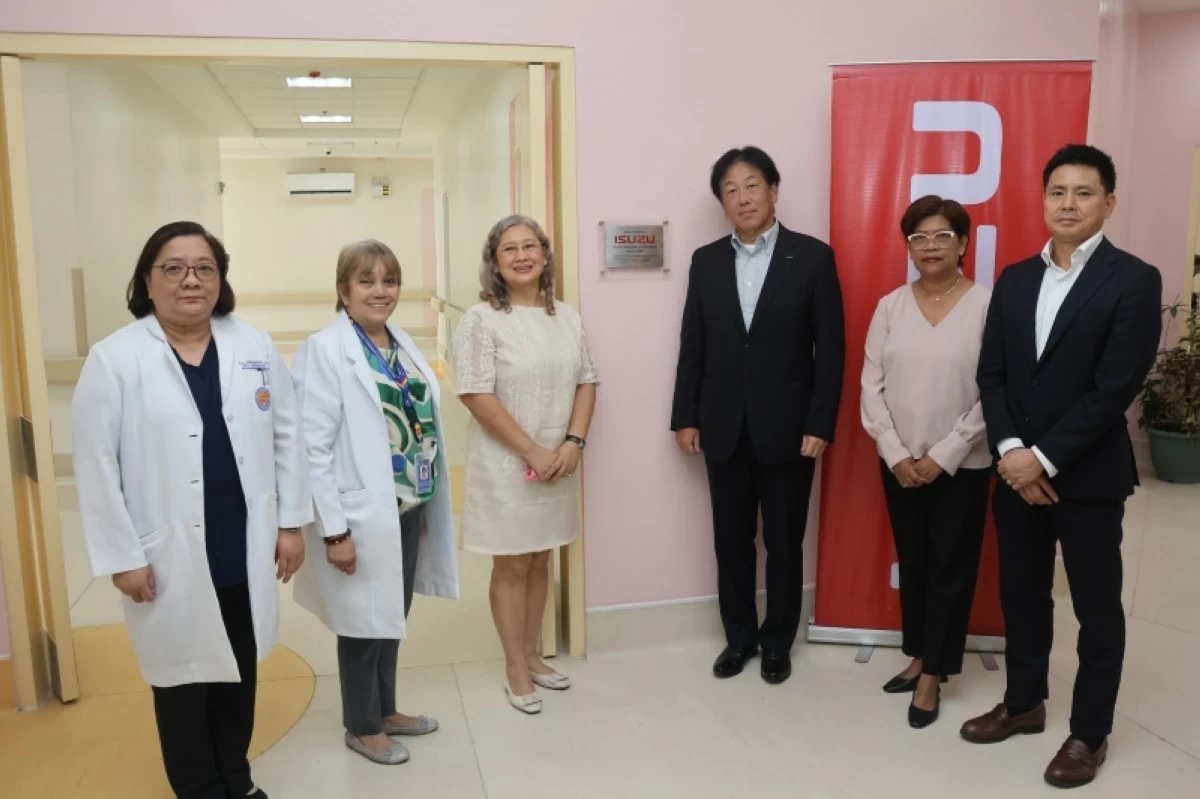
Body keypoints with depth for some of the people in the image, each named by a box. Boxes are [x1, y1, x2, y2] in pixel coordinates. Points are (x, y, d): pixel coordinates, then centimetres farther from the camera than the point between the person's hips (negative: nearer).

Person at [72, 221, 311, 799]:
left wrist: (290, 522, 3)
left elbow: (287, 435, 5)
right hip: (170, 559, -3)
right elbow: (97, 465, -8)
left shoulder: (255, 346, 2)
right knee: (184, 679, 12)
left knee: (239, 674, 18)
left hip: (246, 551, 3)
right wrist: (122, 557, -9)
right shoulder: (114, 359, -9)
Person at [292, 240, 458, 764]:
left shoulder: (402, 343, 7)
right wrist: (334, 529, -20)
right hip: (363, 515, -7)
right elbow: (312, 447, -18)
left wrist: (426, 502, 11)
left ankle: (386, 710, 39)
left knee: (393, 617, 20)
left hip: (409, 508, 7)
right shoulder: (325, 350, -15)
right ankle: (362, 726, 30)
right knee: (363, 622, 10)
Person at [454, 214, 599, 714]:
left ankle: (531, 655, 33)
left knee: (540, 561, 16)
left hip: (559, 462, 5)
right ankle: (515, 668, 23)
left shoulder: (567, 317, 5)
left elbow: (586, 381, 7)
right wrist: (533, 452, -17)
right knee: (512, 565, 7)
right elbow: (477, 395, -16)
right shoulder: (481, 319, -12)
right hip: (506, 465, -5)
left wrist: (574, 442, -8)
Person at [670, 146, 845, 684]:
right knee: (732, 541, 12)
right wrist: (685, 417, 2)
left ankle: (777, 643, 28)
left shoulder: (812, 257, -3)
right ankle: (739, 637, 29)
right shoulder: (706, 261, 6)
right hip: (724, 428, 3)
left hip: (786, 427, -2)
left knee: (784, 543, 10)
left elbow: (831, 348, -5)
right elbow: (692, 346, 6)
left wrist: (820, 425, -10)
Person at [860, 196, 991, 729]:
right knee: (912, 562, 14)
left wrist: (943, 456, -13)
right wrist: (897, 454, -8)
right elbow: (871, 386, 0)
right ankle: (920, 655, 30)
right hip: (899, 464, 3)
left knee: (950, 567, 6)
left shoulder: (987, 305, -8)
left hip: (962, 465, -3)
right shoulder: (890, 307, 1)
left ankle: (933, 674, 19)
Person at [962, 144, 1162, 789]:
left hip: (1088, 476, -5)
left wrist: (1044, 458, -17)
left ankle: (1089, 733, 26)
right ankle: (1023, 704, 34)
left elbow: (1115, 389, -15)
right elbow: (991, 373, 4)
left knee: (1096, 608, 9)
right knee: (1021, 596, 16)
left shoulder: (1134, 281, -8)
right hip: (1016, 470, 5)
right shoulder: (1014, 279, 7)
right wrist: (1010, 450, -10)